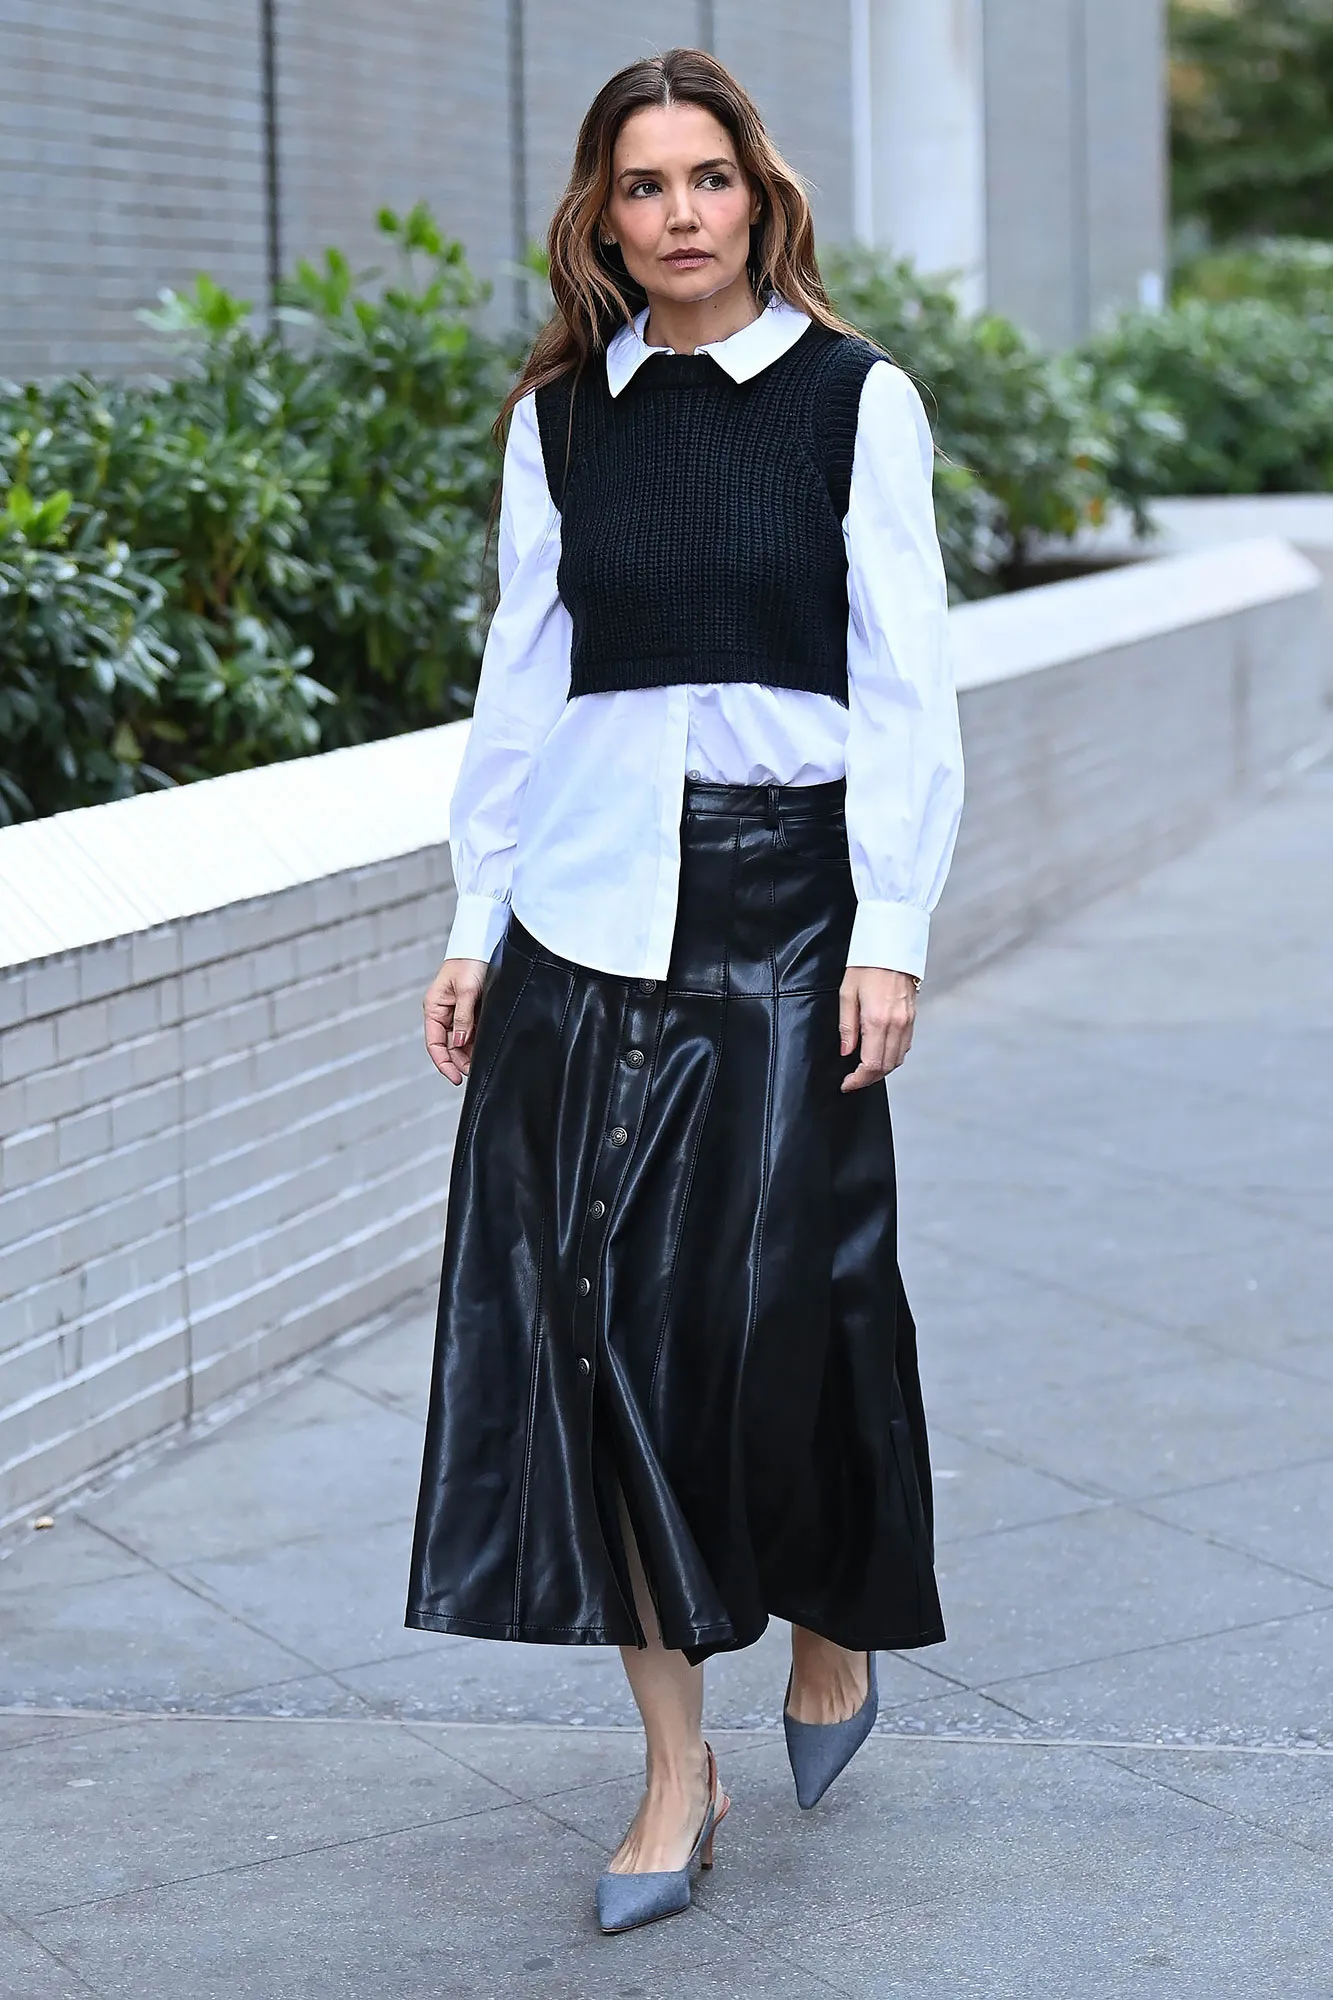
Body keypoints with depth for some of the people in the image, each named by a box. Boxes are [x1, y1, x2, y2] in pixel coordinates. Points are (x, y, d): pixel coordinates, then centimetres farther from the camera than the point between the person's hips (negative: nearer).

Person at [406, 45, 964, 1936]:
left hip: (784, 887, -3)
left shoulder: (854, 399, 1)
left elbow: (906, 681, -1)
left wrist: (891, 929, -8)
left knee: (784, 1297, -6)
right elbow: (520, 678, 12)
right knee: (599, 1313, -1)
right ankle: (677, 1765, 9)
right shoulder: (560, 418, 10)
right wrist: (478, 919, 7)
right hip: (588, 906, 3)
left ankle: (835, 1615, 27)